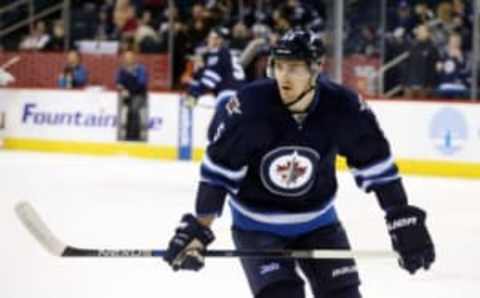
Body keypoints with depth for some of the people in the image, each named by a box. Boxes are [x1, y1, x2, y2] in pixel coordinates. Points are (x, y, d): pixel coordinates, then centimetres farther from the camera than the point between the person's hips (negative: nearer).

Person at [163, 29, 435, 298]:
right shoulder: (249, 106, -25)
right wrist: (198, 229, -16)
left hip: (317, 220, 3)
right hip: (257, 224, -3)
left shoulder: (343, 108, -19)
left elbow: (377, 165, -8)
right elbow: (217, 171, -16)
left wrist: (404, 221, -8)